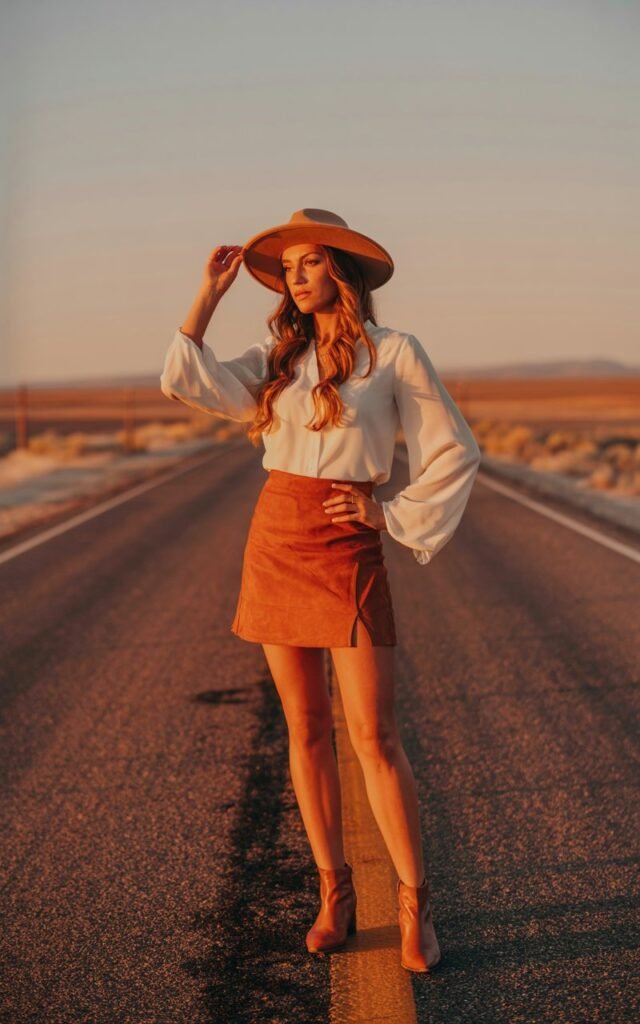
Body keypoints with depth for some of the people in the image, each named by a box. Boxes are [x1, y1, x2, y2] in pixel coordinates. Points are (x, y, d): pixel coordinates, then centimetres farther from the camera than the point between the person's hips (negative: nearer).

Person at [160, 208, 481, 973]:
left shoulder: (394, 353, -2)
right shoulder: (279, 357, 10)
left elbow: (454, 456, 1)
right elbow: (186, 383, -2)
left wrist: (394, 517, -6)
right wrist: (211, 293, 1)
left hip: (347, 551, -4)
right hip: (274, 538, 5)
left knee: (373, 735, -7)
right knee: (305, 729, 7)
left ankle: (414, 908, 2)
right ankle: (334, 894, 17)